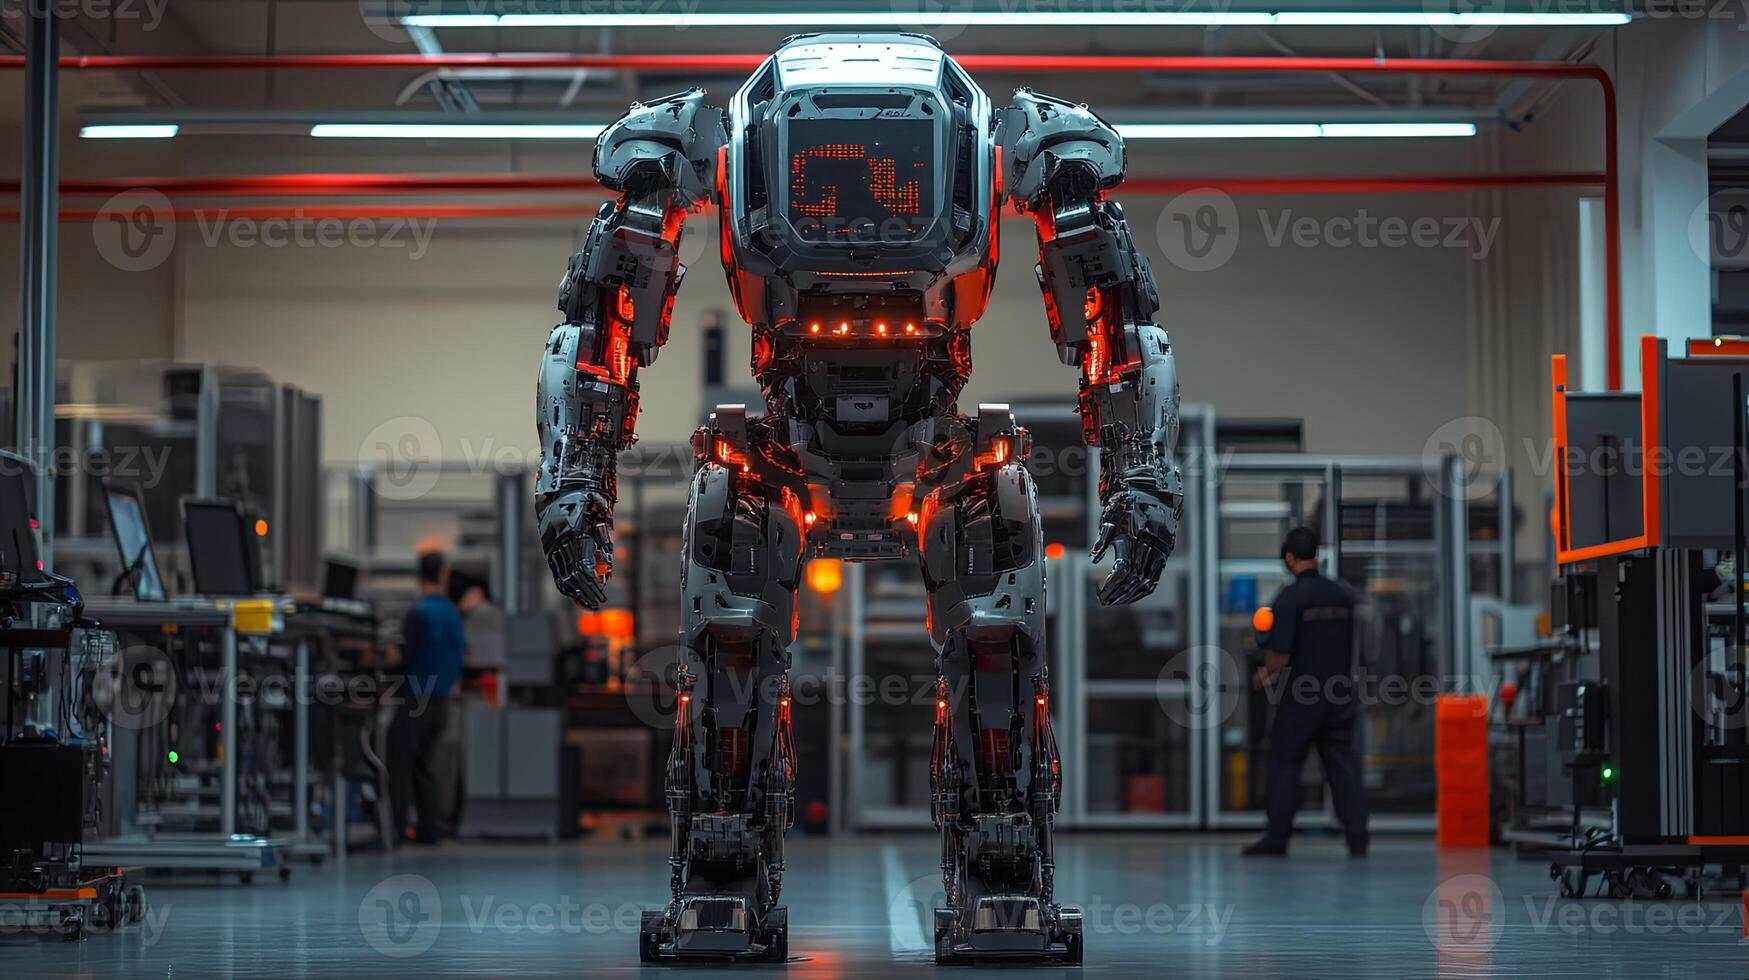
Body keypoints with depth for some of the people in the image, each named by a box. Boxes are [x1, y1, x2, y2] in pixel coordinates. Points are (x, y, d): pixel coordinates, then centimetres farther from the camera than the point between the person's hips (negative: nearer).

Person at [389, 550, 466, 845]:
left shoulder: (419, 613, -14)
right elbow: (458, 657, 13)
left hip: (413, 697, -7)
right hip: (441, 699, 7)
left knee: (399, 764, -3)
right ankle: (428, 828, 10)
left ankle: (396, 826, -7)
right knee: (425, 765, 12)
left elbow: (405, 656, -14)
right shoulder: (453, 614, 7)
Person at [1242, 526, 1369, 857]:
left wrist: (1265, 676, 3)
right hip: (1340, 696, 4)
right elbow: (1354, 647, 13)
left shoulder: (1291, 597, -13)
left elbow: (1279, 653, -16)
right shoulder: (1343, 596, 6)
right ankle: (1357, 838, 2)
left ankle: (1276, 838, 10)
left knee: (1285, 765, 7)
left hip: (1300, 697, -4)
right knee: (1344, 766, 7)